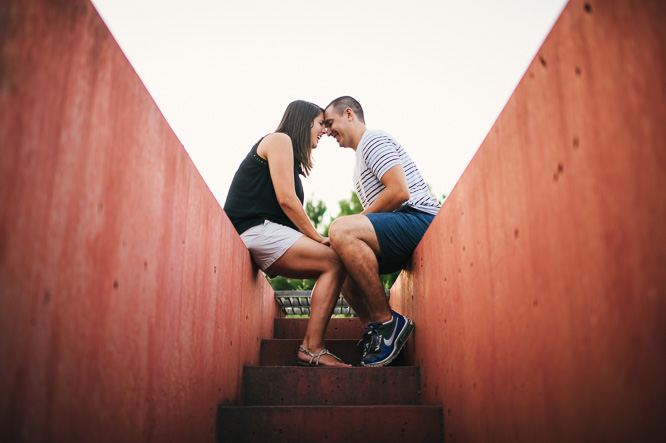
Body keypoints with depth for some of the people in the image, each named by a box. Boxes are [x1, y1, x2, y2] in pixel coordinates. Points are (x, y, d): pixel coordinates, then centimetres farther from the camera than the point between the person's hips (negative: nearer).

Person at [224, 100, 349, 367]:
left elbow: (286, 204, 18)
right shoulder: (280, 140, 0)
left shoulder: (286, 147, 29)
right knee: (335, 262, -16)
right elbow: (286, 199, -12)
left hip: (264, 235, 10)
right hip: (255, 230, -9)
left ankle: (309, 345, -6)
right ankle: (312, 349, -18)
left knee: (333, 267, 1)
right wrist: (319, 239, -8)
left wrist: (314, 241, 4)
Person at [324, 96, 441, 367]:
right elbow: (374, 216, 27)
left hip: (420, 219, -11)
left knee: (342, 230, -30)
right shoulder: (362, 158, 29)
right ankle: (373, 329, 4)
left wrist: (357, 220, -10)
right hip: (404, 233, 11)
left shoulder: (374, 140, -3)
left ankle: (387, 322, -23)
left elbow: (400, 192, -19)